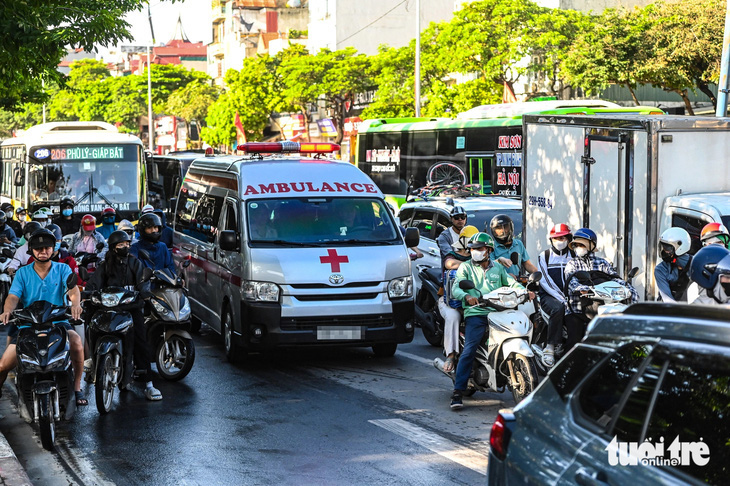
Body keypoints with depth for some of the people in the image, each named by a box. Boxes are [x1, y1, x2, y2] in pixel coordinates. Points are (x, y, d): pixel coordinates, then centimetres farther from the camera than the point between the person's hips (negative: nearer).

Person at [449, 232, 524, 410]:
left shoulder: (498, 269, 24)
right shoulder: (466, 267, 12)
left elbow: (512, 283, 17)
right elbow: (456, 288, -2)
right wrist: (466, 296, -25)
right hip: (475, 313, -4)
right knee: (469, 350, -19)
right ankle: (458, 392, -21)